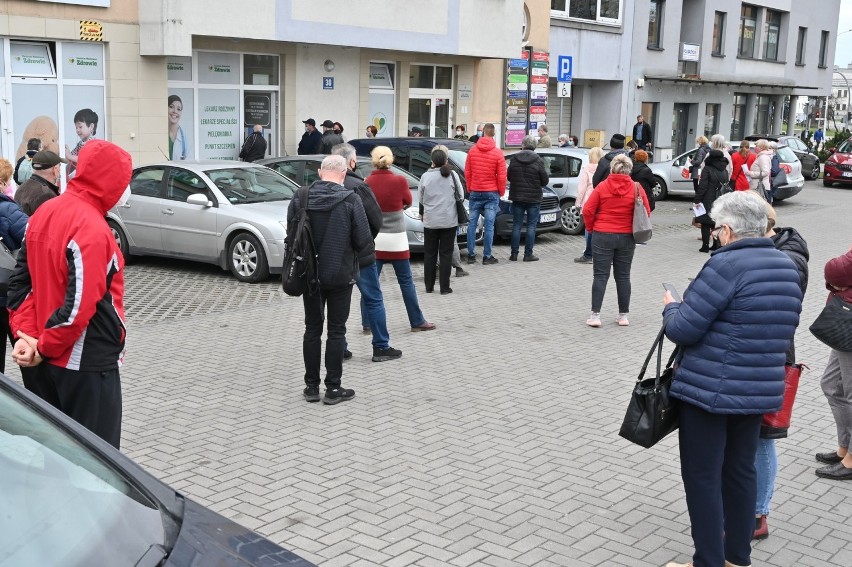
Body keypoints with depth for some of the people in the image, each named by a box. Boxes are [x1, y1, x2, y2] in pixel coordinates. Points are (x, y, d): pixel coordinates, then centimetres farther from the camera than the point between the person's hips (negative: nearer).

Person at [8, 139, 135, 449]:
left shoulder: (44, 213, 6)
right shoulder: (92, 228, -22)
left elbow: (21, 281, 7)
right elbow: (79, 305, -26)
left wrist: (25, 333, 1)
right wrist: (45, 347, -13)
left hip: (54, 361, 9)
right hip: (89, 363, -9)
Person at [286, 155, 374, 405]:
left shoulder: (300, 198, -3)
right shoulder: (350, 200, -13)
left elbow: (291, 236, 5)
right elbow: (363, 240, -11)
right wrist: (360, 260, 9)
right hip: (340, 275, -3)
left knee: (312, 329, 12)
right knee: (336, 331, 5)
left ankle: (312, 386, 18)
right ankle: (333, 388, 8)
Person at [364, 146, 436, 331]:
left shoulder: (367, 182, -6)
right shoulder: (399, 181, -11)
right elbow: (408, 202, 7)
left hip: (373, 238, 2)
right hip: (396, 239, -2)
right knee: (406, 281, 8)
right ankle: (417, 322, 13)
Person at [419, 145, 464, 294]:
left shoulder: (425, 177, -3)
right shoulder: (452, 175, -6)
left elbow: (421, 200, 6)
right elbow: (461, 196, 3)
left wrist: (422, 214, 24)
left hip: (430, 221, 1)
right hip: (449, 220, -1)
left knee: (429, 254, 11)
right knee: (446, 254, 5)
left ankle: (429, 286, 15)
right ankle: (444, 287, 4)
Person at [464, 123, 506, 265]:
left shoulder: (472, 150, 1)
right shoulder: (497, 153, -8)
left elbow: (467, 172, 5)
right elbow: (502, 176, -7)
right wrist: (501, 192, 7)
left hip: (475, 192, 3)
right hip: (491, 193, -3)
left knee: (472, 224, 7)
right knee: (489, 225, 0)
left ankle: (471, 255, 8)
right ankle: (487, 256, 1)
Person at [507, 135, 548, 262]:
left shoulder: (514, 159, -4)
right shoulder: (538, 161, -10)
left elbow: (508, 177, 6)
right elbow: (545, 181, -5)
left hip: (517, 197, 2)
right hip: (534, 198, -2)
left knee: (516, 225, 9)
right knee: (531, 226, 5)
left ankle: (514, 254, 9)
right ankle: (528, 254, 3)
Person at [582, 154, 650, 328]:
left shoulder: (602, 187, -5)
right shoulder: (636, 188, -3)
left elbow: (587, 210, -7)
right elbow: (646, 212, -2)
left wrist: (591, 228, 7)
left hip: (602, 236, -1)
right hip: (627, 237, 1)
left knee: (601, 275, 2)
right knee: (623, 276, 11)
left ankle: (595, 314, -3)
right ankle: (624, 315, 16)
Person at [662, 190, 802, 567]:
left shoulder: (726, 265, -19)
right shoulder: (787, 267, 7)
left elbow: (684, 329, -18)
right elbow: (785, 329, 19)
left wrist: (671, 308, 2)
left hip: (709, 390, -8)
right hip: (761, 390, 8)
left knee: (703, 478, 3)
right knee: (740, 472, 18)